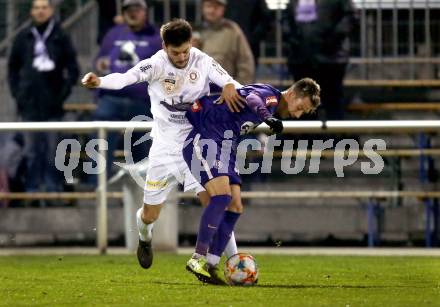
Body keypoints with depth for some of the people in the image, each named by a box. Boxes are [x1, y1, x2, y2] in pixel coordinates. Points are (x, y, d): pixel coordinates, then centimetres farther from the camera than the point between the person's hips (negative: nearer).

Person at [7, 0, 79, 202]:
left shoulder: (60, 38, 2)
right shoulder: (23, 38, 6)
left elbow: (73, 70, 4)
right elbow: (12, 68, 12)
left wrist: (63, 93, -5)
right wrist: (17, 93, 2)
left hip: (52, 104, -2)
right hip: (29, 104, 2)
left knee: (53, 150, 0)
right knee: (31, 151, 4)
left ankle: (54, 188, 7)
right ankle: (32, 188, 10)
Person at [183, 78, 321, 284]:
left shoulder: (274, 108, 16)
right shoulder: (270, 95, -14)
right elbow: (252, 99, -39)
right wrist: (268, 117, -56)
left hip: (224, 148, 10)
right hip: (204, 140, -10)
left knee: (234, 208, 1)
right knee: (222, 196, -25)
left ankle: (211, 265, 0)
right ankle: (198, 259, -23)